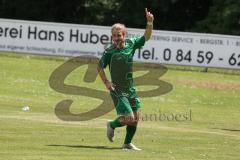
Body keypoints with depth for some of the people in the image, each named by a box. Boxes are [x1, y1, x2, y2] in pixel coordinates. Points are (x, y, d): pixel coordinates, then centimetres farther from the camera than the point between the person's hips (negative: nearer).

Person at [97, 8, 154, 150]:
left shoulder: (131, 44, 1)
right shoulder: (110, 51, -11)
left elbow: (146, 37, 7)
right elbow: (100, 67, 0)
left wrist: (150, 23, -9)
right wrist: (106, 82, -10)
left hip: (131, 89, 6)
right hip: (118, 90, -6)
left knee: (136, 117, 8)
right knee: (129, 118, -13)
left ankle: (128, 143, 22)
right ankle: (112, 125, 17)